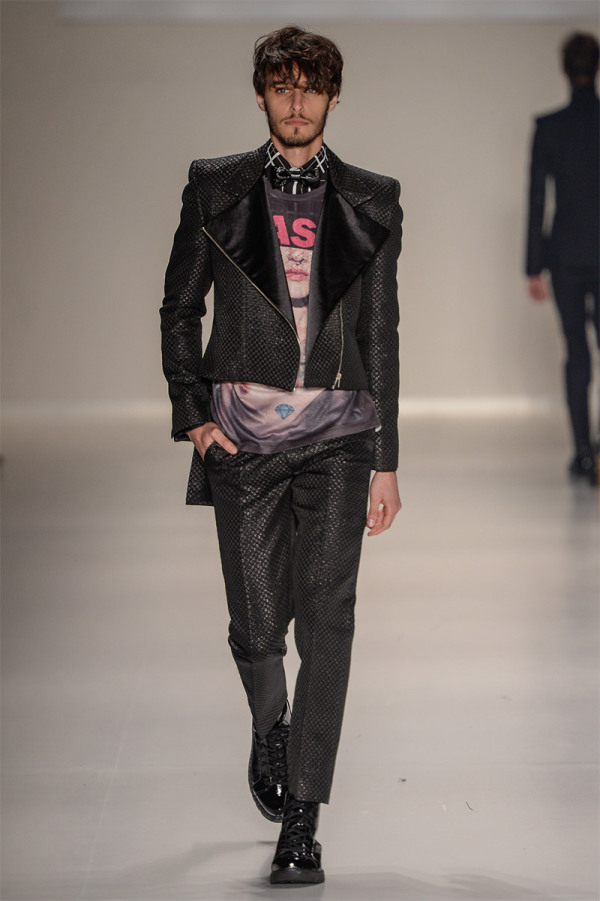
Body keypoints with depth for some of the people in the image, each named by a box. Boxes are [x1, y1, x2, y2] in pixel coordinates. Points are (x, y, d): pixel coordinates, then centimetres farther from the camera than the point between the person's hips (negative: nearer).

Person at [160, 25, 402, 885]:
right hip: (244, 433, 0)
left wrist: (385, 460, 6)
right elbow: (180, 308, 11)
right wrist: (192, 412, -2)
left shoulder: (368, 201, 8)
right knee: (257, 623, 2)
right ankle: (270, 728, 37)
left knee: (326, 620, -10)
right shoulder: (216, 189, 7)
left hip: (336, 434, 0)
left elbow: (381, 336, 9)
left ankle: (301, 823, -5)